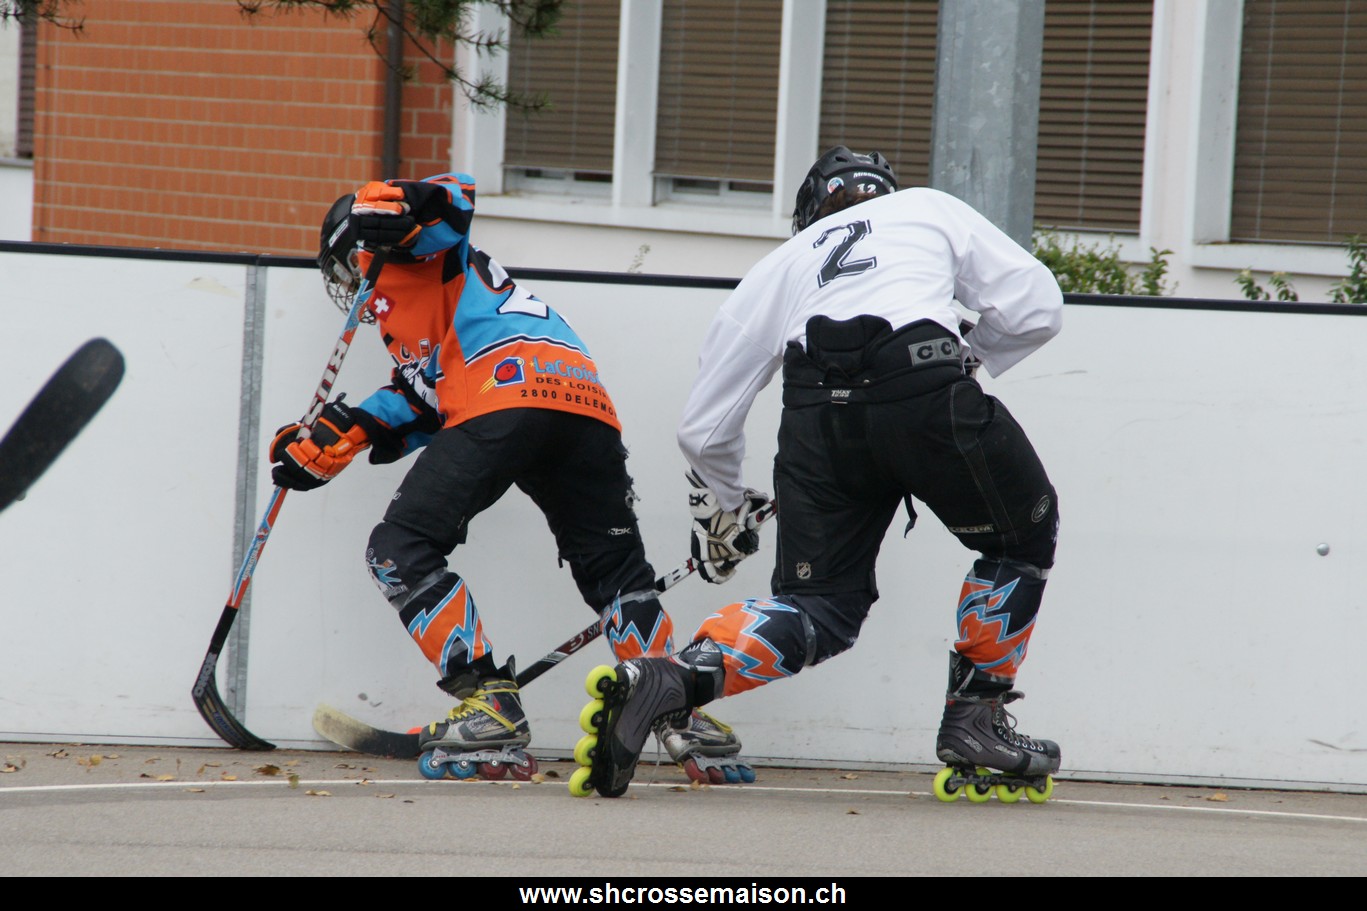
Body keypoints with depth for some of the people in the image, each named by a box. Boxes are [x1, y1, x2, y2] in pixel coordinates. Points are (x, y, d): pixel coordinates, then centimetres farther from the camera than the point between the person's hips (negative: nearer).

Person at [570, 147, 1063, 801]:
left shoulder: (782, 264, 34)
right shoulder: (931, 209, 32)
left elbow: (703, 428, 32)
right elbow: (1034, 306, 21)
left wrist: (722, 518, 49)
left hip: (817, 412, 2)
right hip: (926, 393, -2)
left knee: (820, 605, 9)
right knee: (1024, 534, 22)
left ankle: (667, 681, -14)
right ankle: (975, 724, 17)